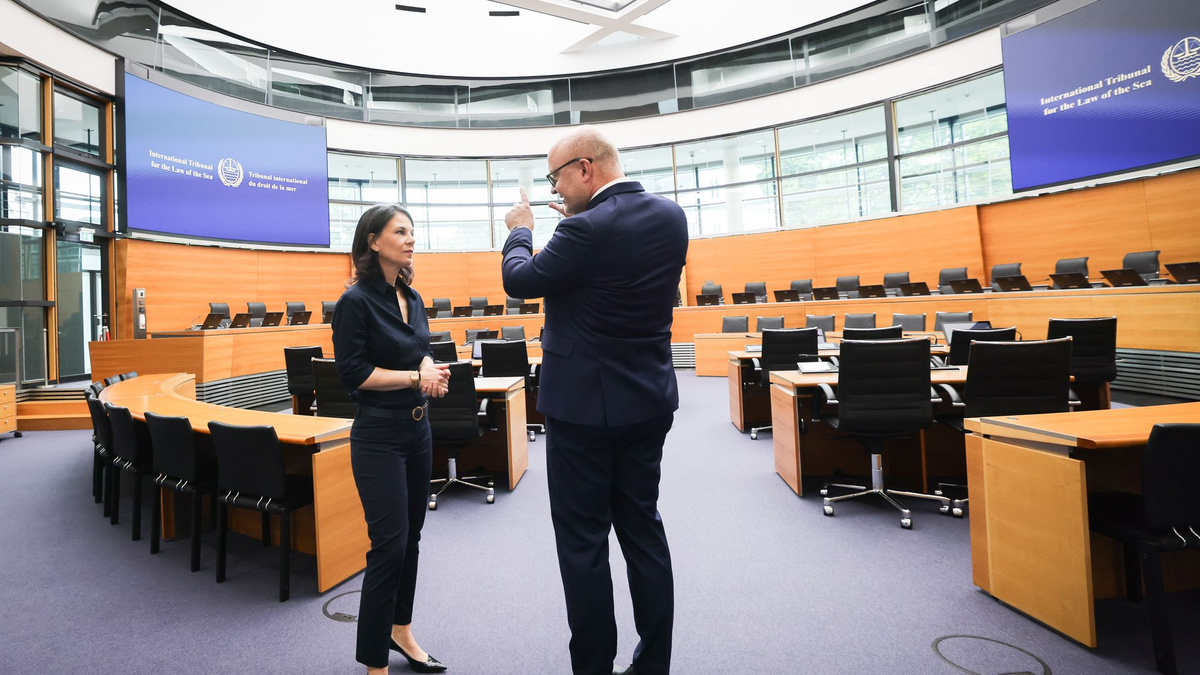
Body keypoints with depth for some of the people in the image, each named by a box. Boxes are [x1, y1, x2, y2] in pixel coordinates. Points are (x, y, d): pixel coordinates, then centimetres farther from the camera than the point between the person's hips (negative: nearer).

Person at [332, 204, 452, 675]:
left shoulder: (412, 298, 8)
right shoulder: (356, 300, -13)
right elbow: (353, 373, -16)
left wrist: (432, 371, -6)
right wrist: (415, 378, -17)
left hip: (417, 429, 7)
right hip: (379, 436, -7)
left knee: (410, 536, 17)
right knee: (389, 545, -3)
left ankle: (400, 629, 36)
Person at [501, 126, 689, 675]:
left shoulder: (587, 230, -20)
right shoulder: (670, 216, 2)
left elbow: (519, 281, -7)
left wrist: (519, 230, 11)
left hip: (586, 404, -7)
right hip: (649, 402, 8)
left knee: (583, 540, 7)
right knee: (643, 528, 18)